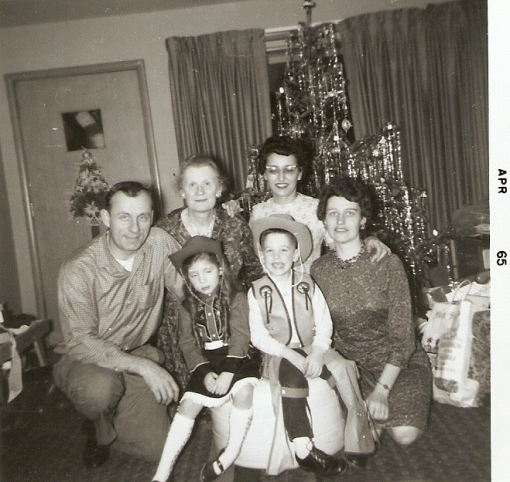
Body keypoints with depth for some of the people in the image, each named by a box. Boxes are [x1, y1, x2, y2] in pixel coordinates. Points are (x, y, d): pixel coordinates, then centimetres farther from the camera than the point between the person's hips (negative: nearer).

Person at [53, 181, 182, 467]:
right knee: (101, 388, -36)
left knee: (158, 448, -5)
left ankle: (112, 423, 29)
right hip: (88, 360, -2)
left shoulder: (159, 243, -13)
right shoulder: (78, 271, -22)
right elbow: (80, 343, -22)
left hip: (140, 354, 3)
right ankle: (99, 432, 3)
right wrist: (144, 366, -31)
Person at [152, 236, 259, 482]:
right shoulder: (188, 307, 6)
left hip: (235, 357, -2)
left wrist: (228, 371, -22)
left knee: (244, 390, -29)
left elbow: (240, 336, -11)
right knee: (189, 403, -12)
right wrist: (204, 372, -14)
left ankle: (230, 455, -9)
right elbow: (187, 344, 1)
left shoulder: (236, 298, -4)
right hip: (205, 362, 3)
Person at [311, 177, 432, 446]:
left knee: (404, 434, -21)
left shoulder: (387, 263, -13)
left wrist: (381, 390, -19)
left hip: (399, 363, -2)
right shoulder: (318, 270, -4)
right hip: (350, 365, 2)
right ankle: (373, 417, 10)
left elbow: (402, 336, -12)